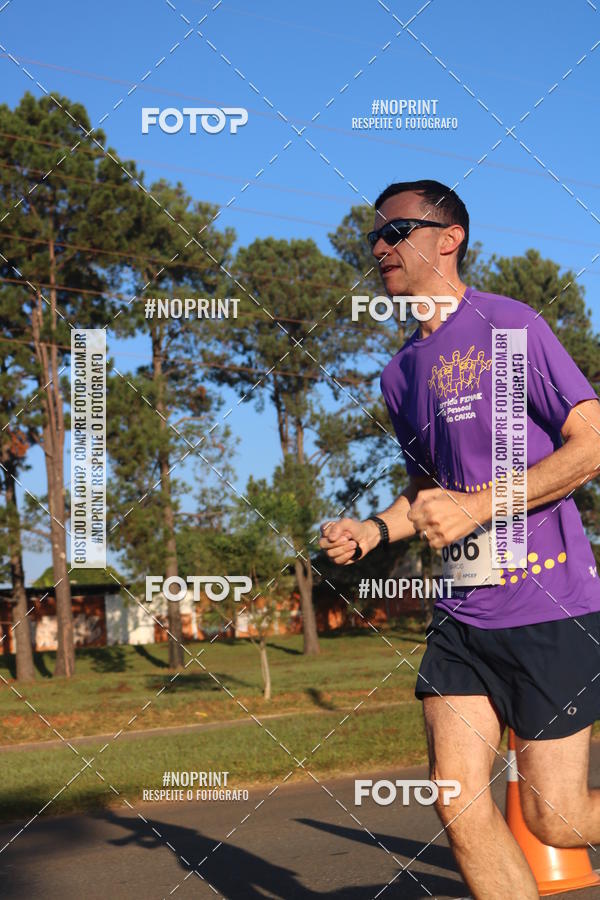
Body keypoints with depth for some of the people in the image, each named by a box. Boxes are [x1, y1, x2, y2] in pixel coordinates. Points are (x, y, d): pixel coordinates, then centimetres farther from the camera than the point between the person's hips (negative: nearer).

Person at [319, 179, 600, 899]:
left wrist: (475, 506, -17)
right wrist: (374, 530, 6)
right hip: (462, 615, 6)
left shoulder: (508, 326, -7)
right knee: (458, 802, -5)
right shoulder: (398, 374, 14)